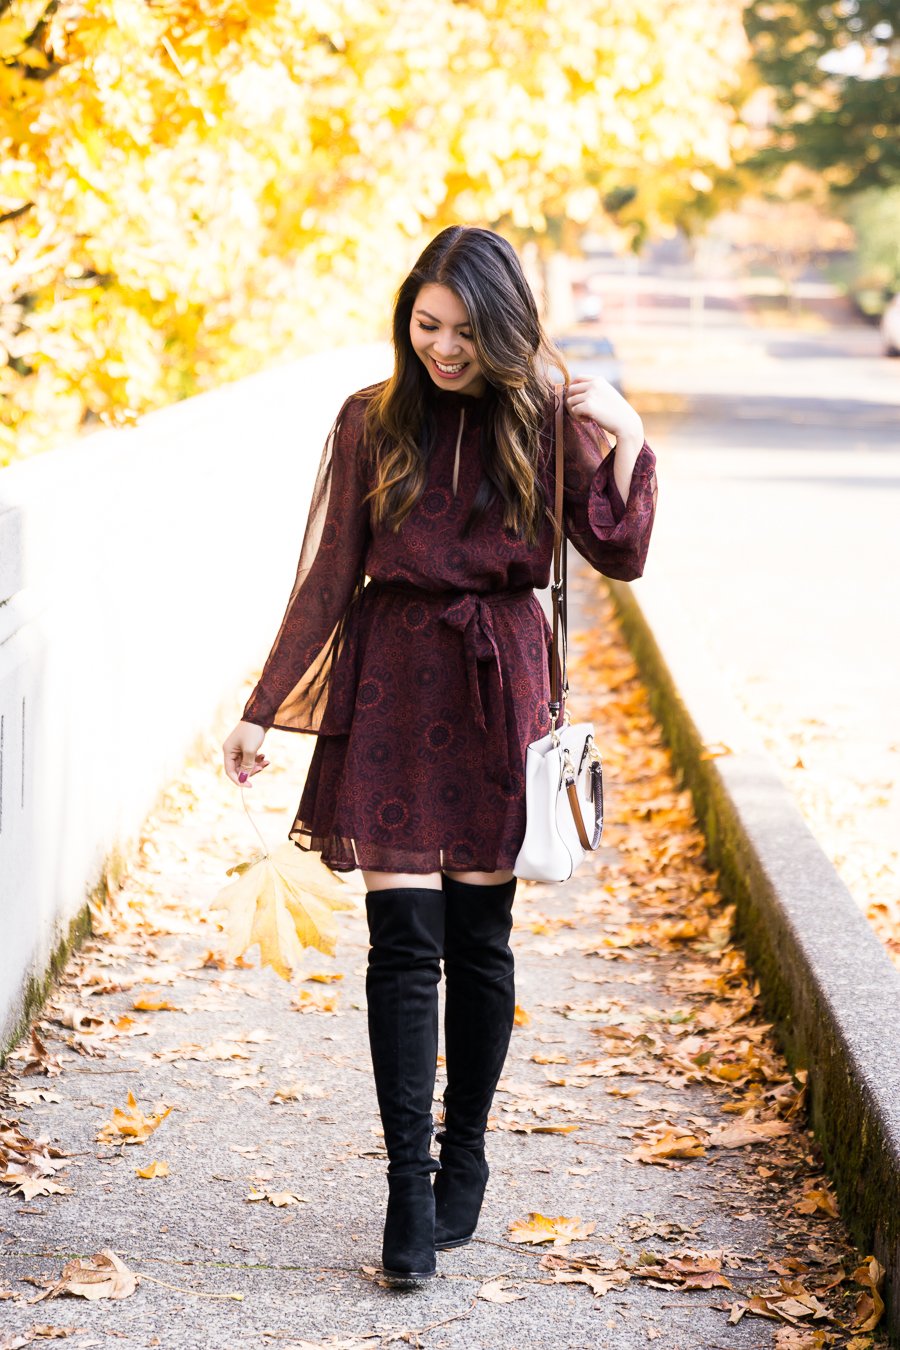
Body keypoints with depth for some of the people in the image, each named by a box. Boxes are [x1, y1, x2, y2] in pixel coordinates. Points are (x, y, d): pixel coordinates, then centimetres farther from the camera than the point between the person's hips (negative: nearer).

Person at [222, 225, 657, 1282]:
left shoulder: (546, 422, 2)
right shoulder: (372, 422, 2)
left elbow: (619, 557, -1)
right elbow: (327, 579, 5)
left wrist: (626, 440, -14)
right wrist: (263, 710, 5)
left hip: (499, 689, 1)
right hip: (394, 689, 0)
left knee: (480, 936, 7)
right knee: (404, 937, -7)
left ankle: (464, 1152, 24)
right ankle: (408, 1185, -4)